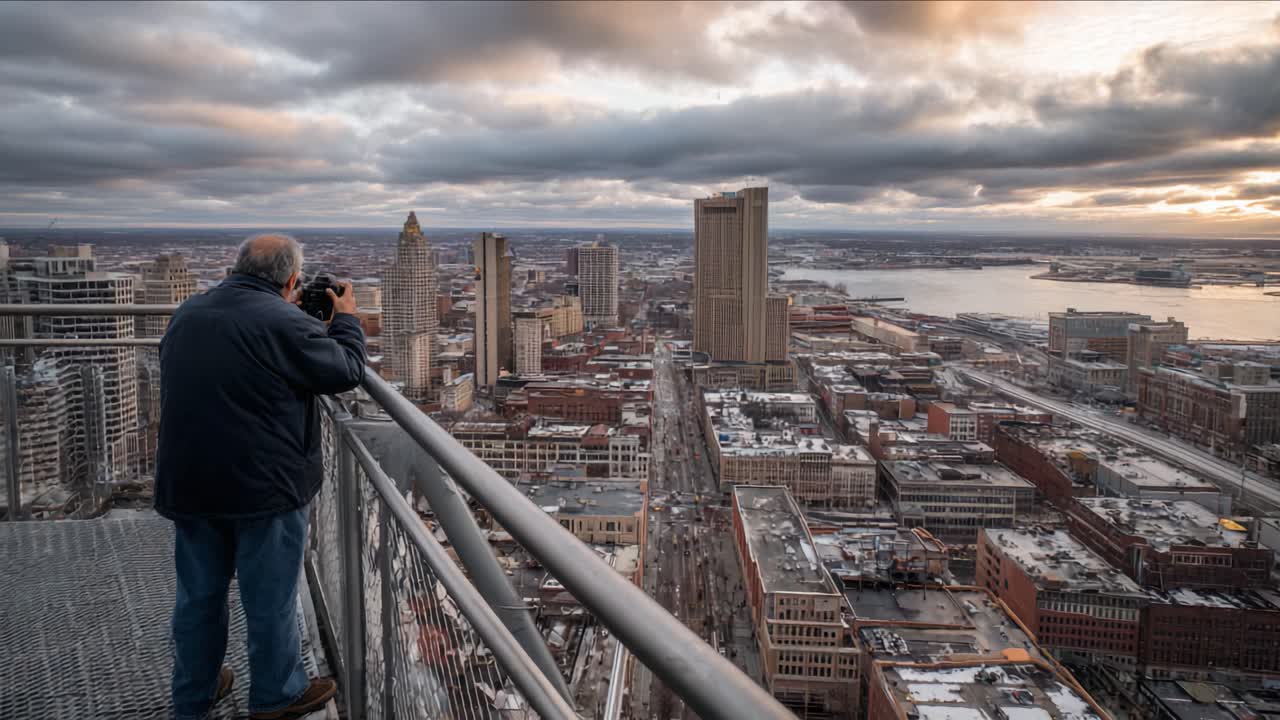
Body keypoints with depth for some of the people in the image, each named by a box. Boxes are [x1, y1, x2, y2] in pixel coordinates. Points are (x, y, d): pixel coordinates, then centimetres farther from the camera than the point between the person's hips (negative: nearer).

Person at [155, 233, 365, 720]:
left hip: (188, 485, 7)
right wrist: (346, 319, 8)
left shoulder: (186, 315, 5)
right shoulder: (286, 324, -18)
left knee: (198, 593, 19)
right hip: (265, 486, -6)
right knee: (270, 598, 10)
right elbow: (347, 371, -8)